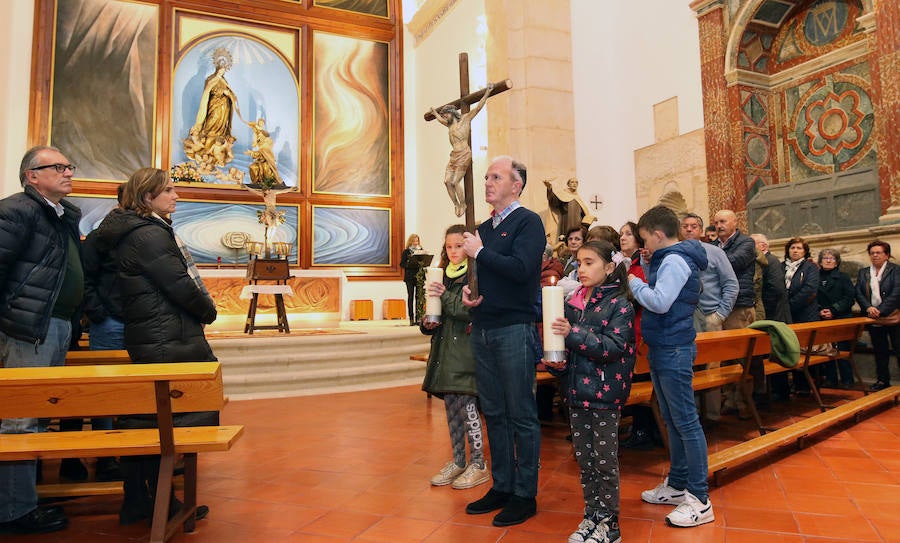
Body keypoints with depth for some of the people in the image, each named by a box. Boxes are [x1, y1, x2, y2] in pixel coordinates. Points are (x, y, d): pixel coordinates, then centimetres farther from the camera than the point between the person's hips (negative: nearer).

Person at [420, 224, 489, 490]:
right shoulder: (444, 276, 14)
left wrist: (445, 297, -16)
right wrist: (428, 324, 2)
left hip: (466, 349, -7)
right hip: (445, 349, 7)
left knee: (467, 405, -4)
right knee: (451, 406, 12)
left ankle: (478, 465, 11)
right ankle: (458, 461, 25)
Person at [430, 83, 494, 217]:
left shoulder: (465, 119, 1)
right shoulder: (450, 124, 20)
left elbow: (478, 107, -4)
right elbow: (441, 120, 42)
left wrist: (487, 93, -8)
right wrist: (435, 113, 57)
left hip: (464, 155, -7)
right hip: (454, 156, 7)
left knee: (455, 182, -12)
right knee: (447, 181, -3)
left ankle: (463, 204, 3)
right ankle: (456, 205, 8)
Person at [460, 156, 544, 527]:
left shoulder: (527, 222, -6)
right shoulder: (484, 228, 16)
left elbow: (521, 268, -22)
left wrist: (480, 252, -12)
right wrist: (468, 291, 2)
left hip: (514, 329, -7)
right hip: (482, 329, 8)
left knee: (521, 415, 3)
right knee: (493, 413, 14)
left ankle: (525, 494, 16)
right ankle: (502, 486, 27)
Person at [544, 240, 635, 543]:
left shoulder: (619, 304, -9)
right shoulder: (573, 302, 8)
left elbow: (614, 347, -20)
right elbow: (561, 342, 16)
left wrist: (573, 333, -26)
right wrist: (554, 362, -4)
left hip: (605, 394, -6)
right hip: (576, 391, 6)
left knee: (605, 461, 5)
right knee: (584, 460, 14)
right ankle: (591, 516, 29)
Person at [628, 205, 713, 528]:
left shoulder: (675, 260, -15)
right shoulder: (666, 260, 14)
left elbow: (660, 302, -24)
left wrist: (634, 283, -11)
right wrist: (638, 285, 5)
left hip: (674, 350, -10)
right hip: (662, 348, 10)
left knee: (686, 422, -3)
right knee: (672, 420, 16)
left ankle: (700, 500, 6)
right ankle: (677, 485, 29)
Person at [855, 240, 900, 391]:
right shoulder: (863, 272, 12)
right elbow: (858, 293, 3)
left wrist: (881, 310, -18)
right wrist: (868, 307, -14)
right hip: (873, 320, 4)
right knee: (880, 351, 12)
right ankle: (882, 380, 21)